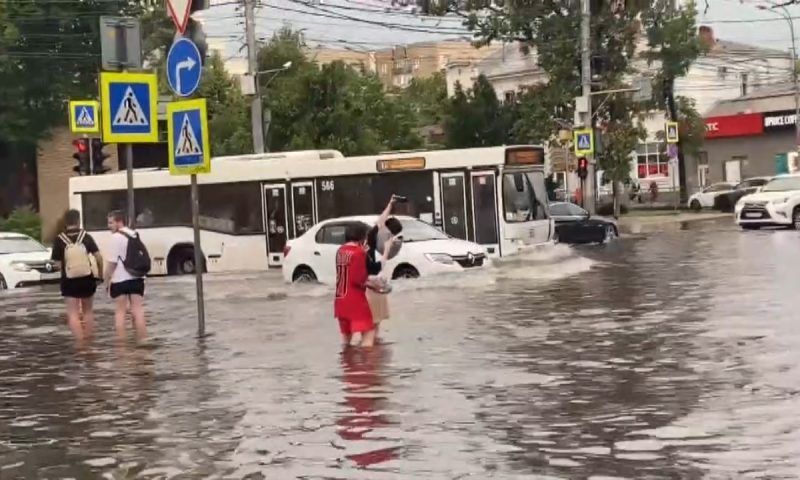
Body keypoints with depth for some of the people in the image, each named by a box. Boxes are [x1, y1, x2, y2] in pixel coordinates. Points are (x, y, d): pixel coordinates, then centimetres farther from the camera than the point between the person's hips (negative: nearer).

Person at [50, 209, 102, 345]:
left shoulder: (59, 240, -8)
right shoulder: (86, 237, -5)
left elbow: (58, 263, -9)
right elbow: (98, 256, -10)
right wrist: (100, 271, 6)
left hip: (69, 281, -2)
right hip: (88, 279, 2)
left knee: (73, 314, -1)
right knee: (88, 311, 19)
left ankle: (80, 342, -13)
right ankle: (89, 339, 25)